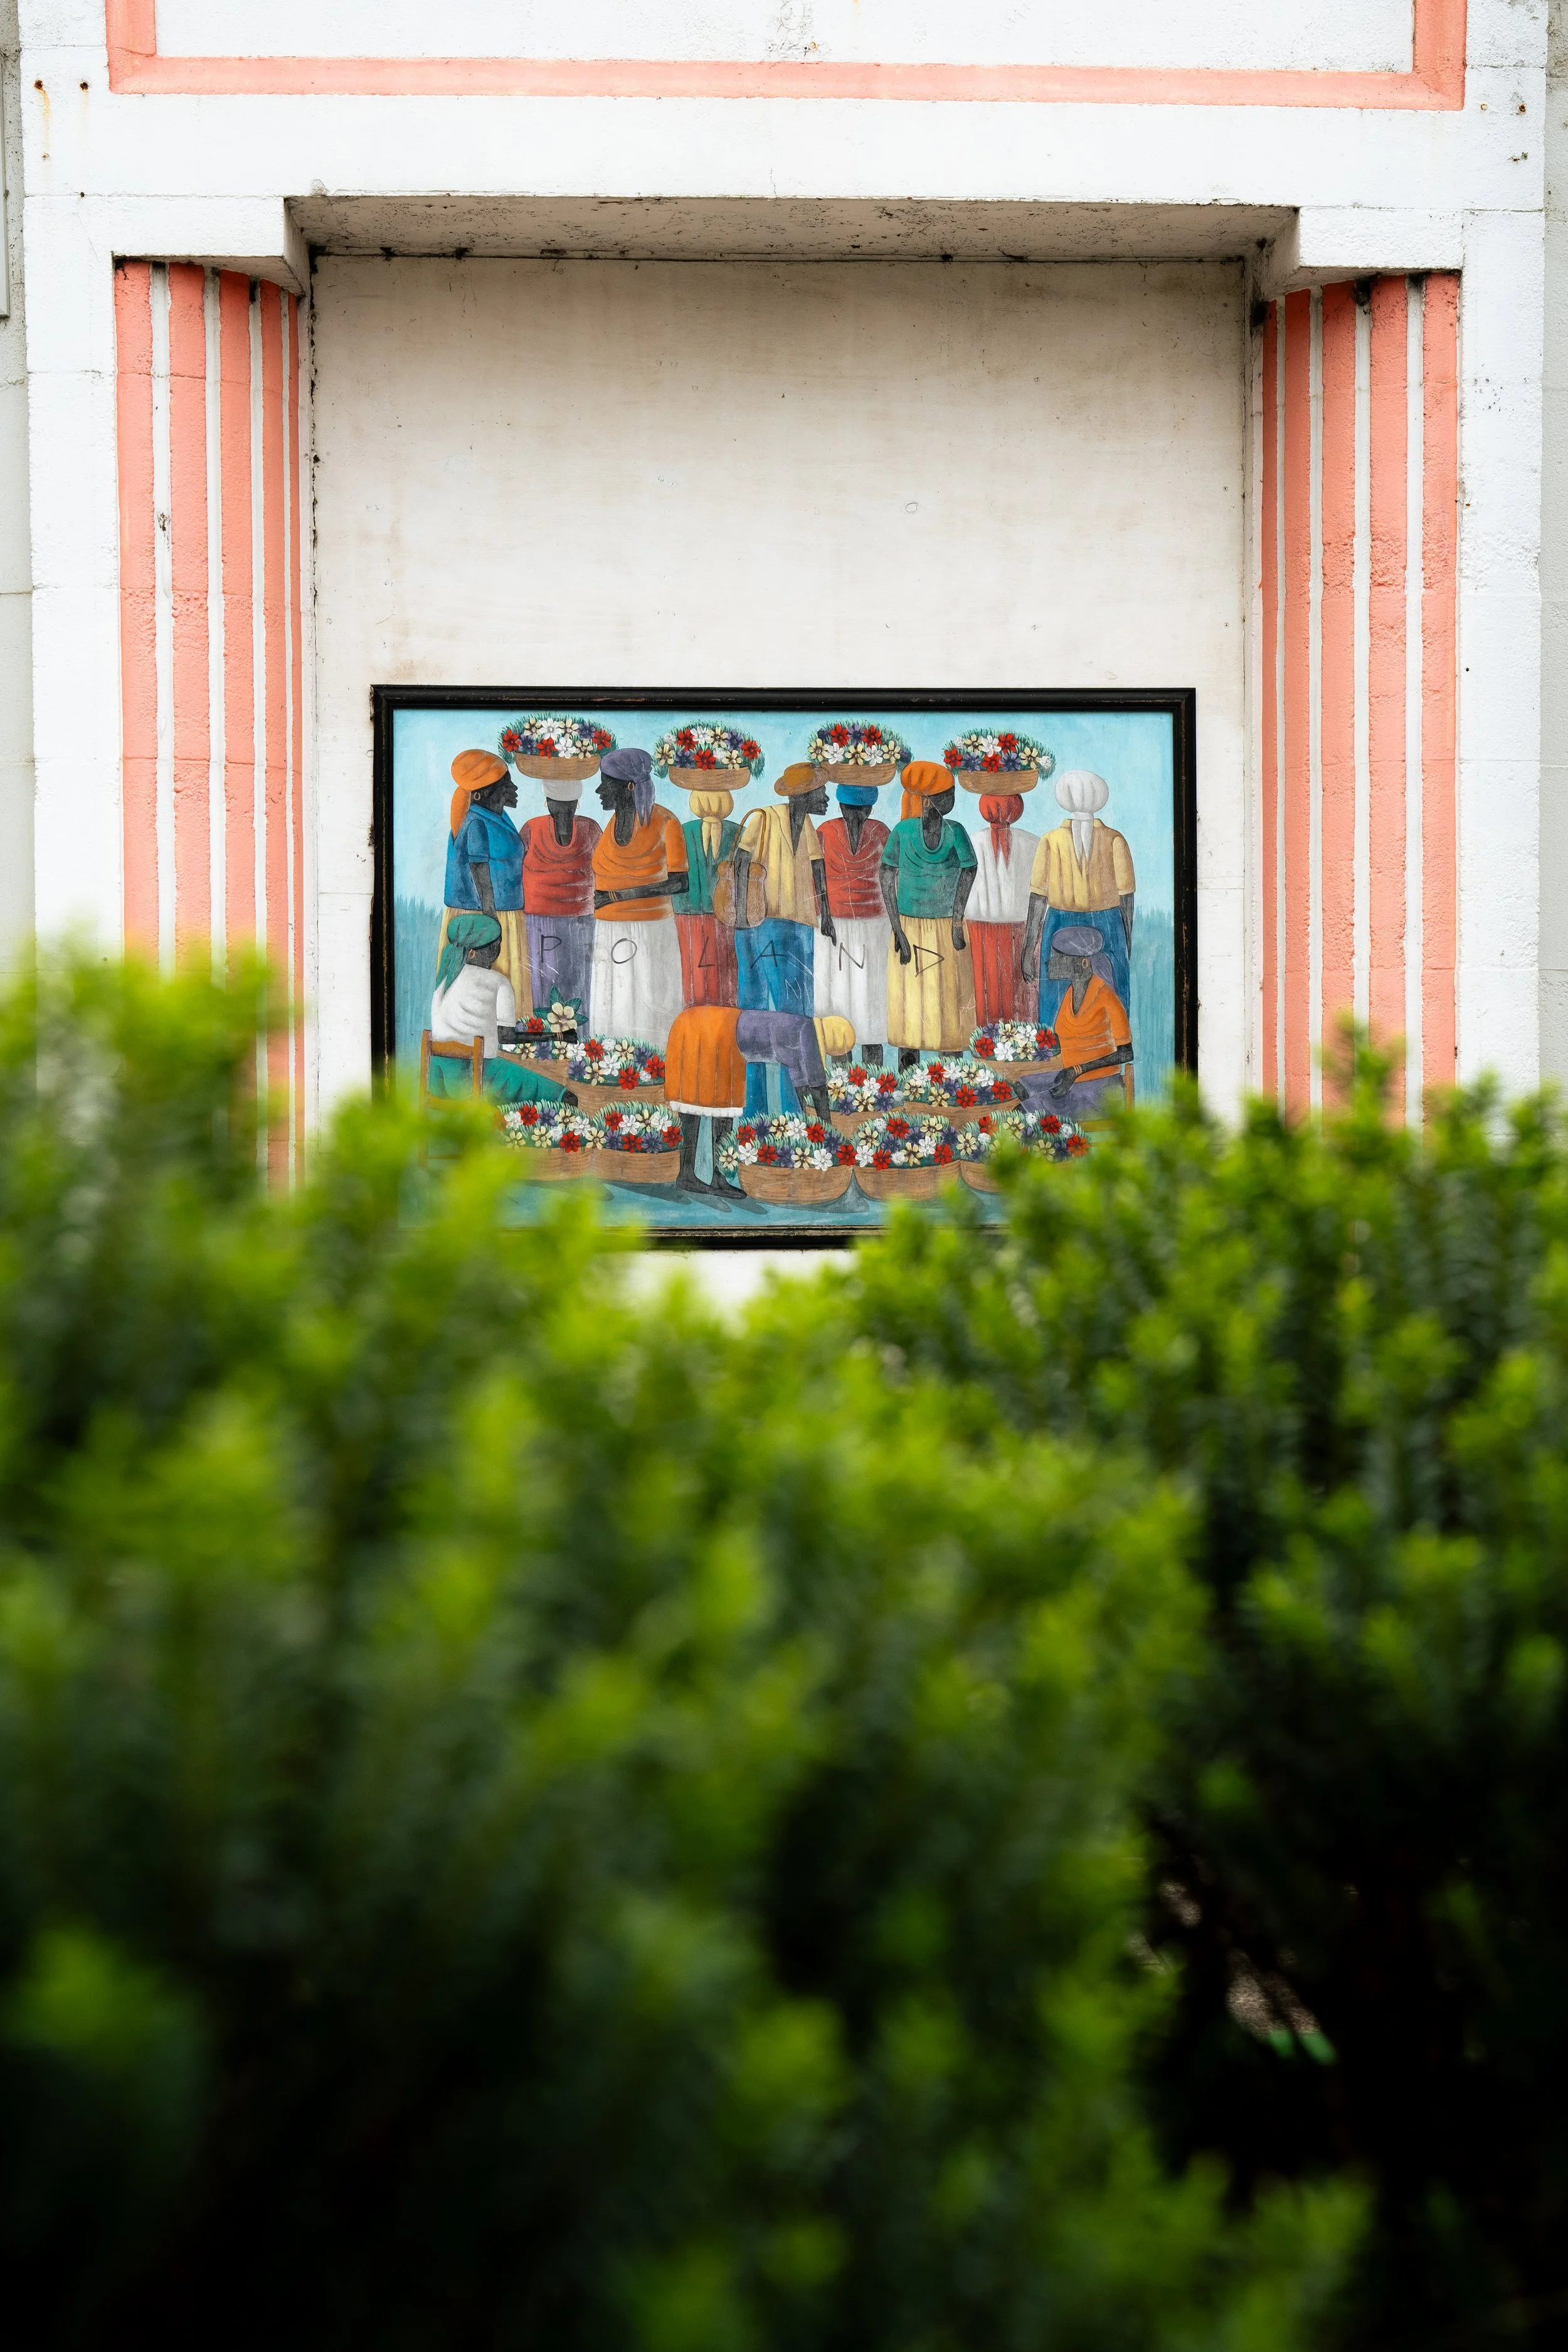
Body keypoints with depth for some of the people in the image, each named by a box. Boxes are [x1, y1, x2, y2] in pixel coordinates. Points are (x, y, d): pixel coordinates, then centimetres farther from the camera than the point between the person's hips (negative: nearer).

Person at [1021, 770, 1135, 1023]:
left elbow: (1037, 899, -4)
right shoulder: (1114, 840, -3)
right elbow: (1126, 897, 0)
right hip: (1107, 931, 0)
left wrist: (1028, 950, 0)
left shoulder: (1051, 841, -3)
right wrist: (1127, 941, 13)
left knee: (1059, 1012, 6)